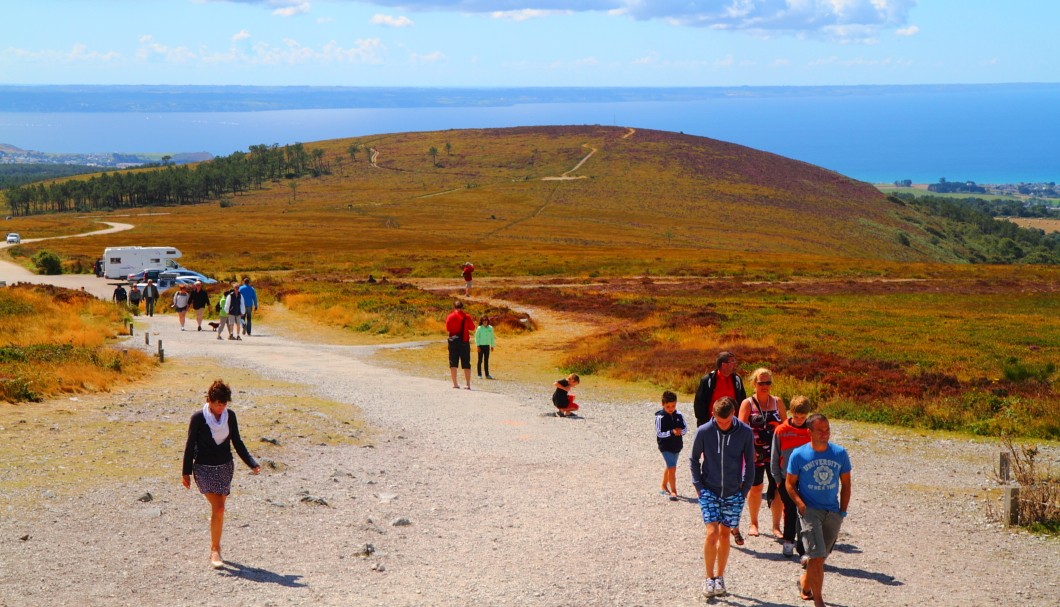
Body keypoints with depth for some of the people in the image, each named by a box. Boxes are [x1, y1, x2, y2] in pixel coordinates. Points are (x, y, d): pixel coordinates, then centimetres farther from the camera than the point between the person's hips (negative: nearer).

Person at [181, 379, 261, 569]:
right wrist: (186, 472, -3)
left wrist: (252, 464, 1)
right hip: (204, 468, -4)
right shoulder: (198, 417, -11)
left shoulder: (230, 416, 0)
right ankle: (215, 550, -8)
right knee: (218, 507, -16)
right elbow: (190, 445, -4)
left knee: (219, 508, 7)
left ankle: (214, 548, 22)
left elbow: (237, 442, 9)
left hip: (225, 467, 4)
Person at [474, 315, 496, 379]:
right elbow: (476, 337, -5)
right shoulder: (479, 328, -6)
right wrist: (478, 346, -10)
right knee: (480, 360, 1)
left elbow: (492, 337, 12)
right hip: (481, 346, -3)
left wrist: (492, 345, 13)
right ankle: (479, 374, 7)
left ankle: (487, 374, 12)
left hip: (487, 346, 3)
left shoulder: (490, 328, 5)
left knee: (486, 361, 8)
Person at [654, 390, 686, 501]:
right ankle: (673, 491, -8)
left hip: (677, 446, 5)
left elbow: (685, 428, 4)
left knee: (669, 467, 21)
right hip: (666, 447, -5)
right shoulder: (660, 417, -15)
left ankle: (664, 486, 41)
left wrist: (680, 431, -19)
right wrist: (672, 432, -27)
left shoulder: (679, 415, -3)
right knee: (672, 468, -14)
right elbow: (659, 433, -15)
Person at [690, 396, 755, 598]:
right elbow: (694, 459, 4)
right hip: (709, 491, -1)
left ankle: (720, 578, 24)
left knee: (725, 535, 9)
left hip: (733, 493, 1)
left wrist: (745, 489, 1)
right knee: (712, 533, -12)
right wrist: (698, 485, -1)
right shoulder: (703, 432, -10)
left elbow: (749, 462, 3)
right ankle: (709, 578, 2)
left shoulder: (745, 432, -8)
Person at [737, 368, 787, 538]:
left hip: (775, 452, 2)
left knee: (778, 488, -3)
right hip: (755, 453, -2)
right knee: (755, 488, 8)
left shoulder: (777, 402, 8)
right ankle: (753, 523, 25)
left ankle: (776, 527, 5)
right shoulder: (747, 403, 0)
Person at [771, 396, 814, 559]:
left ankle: (803, 546, 1)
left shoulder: (811, 431, -3)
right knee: (789, 511, 12)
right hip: (787, 479, 1)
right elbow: (774, 457, 4)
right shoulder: (781, 431, -3)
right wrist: (778, 479, 2)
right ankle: (788, 541, 27)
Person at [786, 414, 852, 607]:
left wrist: (842, 512, 4)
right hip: (810, 510, -3)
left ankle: (805, 582, 40)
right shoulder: (799, 455, -7)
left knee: (820, 556, 13)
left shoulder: (840, 454, 0)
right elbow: (790, 483, 1)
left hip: (833, 512, 3)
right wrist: (802, 506, -13)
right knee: (817, 555, -13)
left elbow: (845, 485, 9)